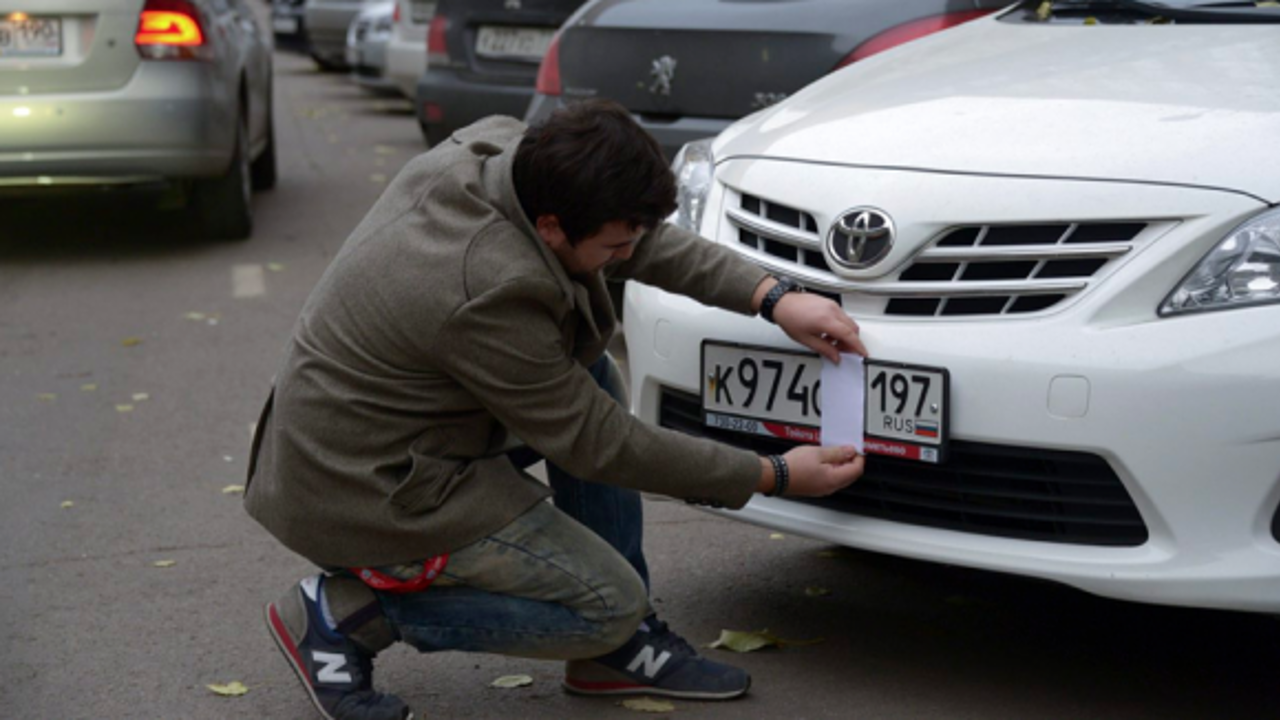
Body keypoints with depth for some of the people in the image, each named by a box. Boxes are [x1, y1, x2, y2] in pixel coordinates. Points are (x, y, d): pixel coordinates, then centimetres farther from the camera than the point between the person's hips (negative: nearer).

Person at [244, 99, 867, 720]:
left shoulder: (498, 149, -9)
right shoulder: (490, 293, -32)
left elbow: (654, 242, 6)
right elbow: (594, 442, -19)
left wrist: (770, 296, -3)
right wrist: (772, 476, -13)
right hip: (364, 492, -10)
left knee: (588, 375, 10)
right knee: (610, 606, -5)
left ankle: (617, 647, 13)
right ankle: (343, 612, -1)